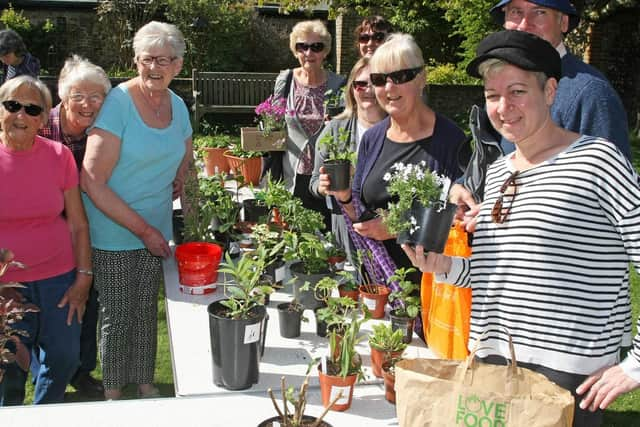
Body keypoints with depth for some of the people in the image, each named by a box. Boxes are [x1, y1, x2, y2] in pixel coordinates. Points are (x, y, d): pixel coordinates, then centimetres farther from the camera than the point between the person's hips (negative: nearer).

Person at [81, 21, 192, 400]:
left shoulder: (177, 105, 1)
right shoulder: (118, 103, -19)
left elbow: (185, 147, 25)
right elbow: (92, 182, -22)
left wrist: (180, 177, 4)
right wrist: (143, 229, -19)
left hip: (155, 231, 6)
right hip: (114, 233, -5)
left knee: (146, 312, 17)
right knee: (117, 318, 7)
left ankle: (144, 381, 36)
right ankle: (113, 391, 28)